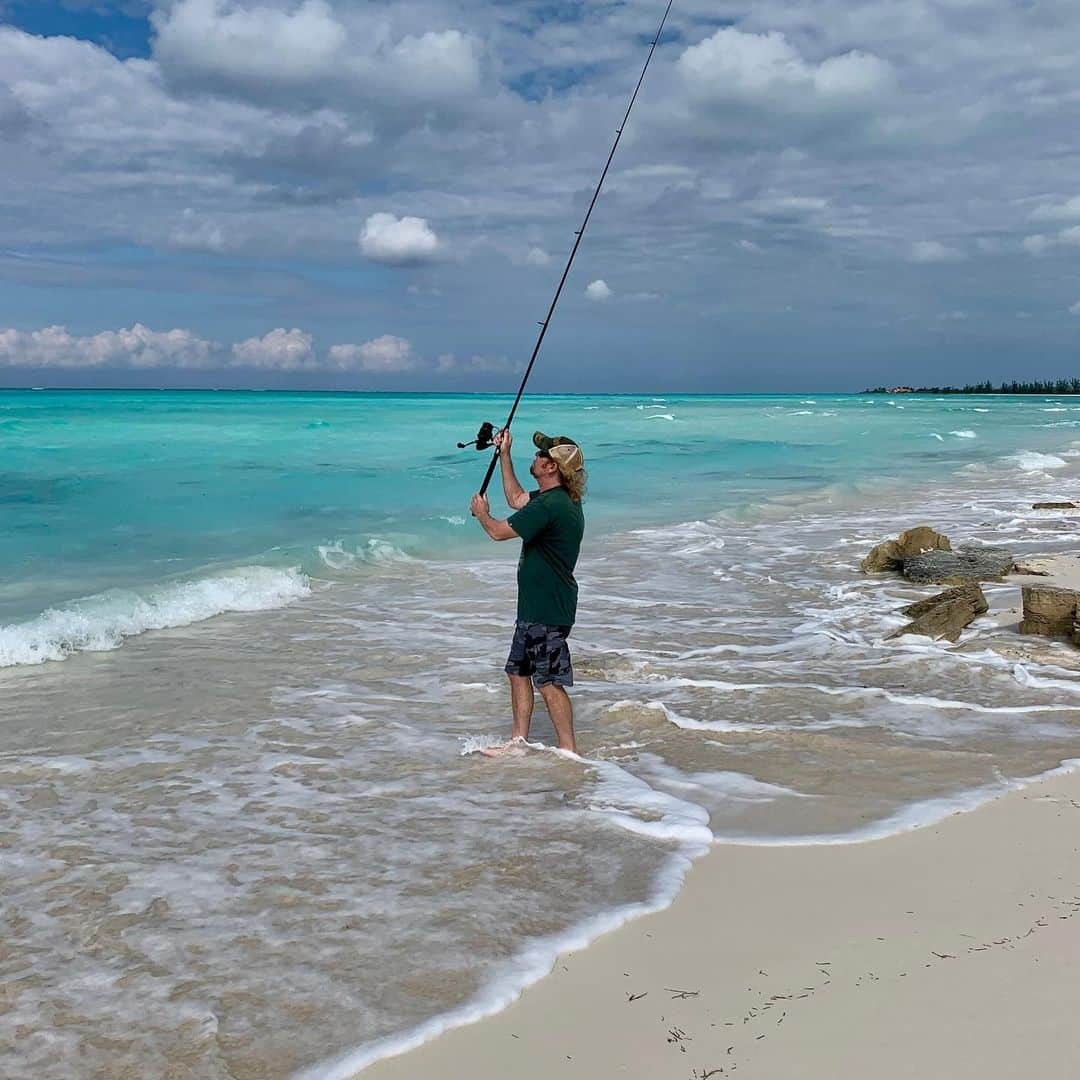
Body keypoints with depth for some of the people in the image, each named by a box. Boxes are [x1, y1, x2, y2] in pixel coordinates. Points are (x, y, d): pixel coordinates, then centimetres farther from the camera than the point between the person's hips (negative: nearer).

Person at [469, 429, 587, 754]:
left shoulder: (550, 505, -24)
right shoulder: (555, 498, 9)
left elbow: (499, 532, -18)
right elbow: (517, 499, 27)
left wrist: (482, 514, 4)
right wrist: (504, 455, 26)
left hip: (548, 609, -11)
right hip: (535, 605, 11)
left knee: (550, 683, -5)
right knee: (518, 670, 17)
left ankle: (569, 751, 1)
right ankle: (519, 740, 26)